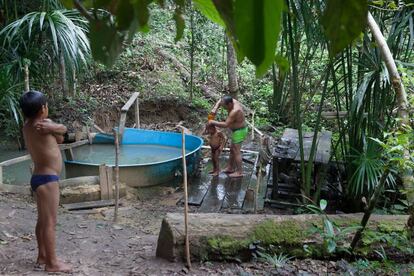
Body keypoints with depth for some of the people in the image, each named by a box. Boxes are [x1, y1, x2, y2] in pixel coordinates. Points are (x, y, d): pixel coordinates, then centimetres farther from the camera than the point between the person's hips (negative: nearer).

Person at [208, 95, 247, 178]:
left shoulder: (235, 111, -31)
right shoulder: (233, 101, -4)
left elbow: (226, 124, -31)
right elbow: (219, 102, 8)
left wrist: (213, 122, -22)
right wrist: (215, 108, -10)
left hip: (239, 132, -10)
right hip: (238, 130, 10)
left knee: (236, 152, -2)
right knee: (232, 150, 19)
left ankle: (239, 172, 7)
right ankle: (230, 168, 31)